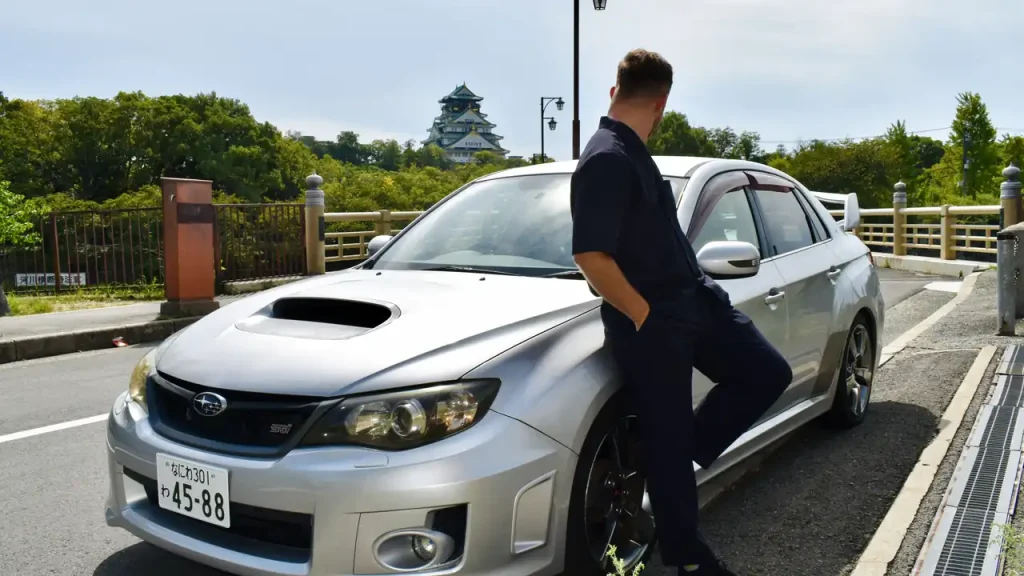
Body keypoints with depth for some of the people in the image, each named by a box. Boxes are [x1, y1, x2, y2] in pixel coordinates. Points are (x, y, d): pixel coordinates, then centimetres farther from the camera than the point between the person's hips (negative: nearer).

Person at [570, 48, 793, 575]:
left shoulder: (633, 154, 12)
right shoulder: (607, 159, -19)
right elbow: (591, 256, -26)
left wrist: (698, 293, 19)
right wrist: (645, 316, -18)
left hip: (693, 302, 9)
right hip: (653, 324, -9)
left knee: (767, 373, 11)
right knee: (667, 441, 4)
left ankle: (686, 456, 20)